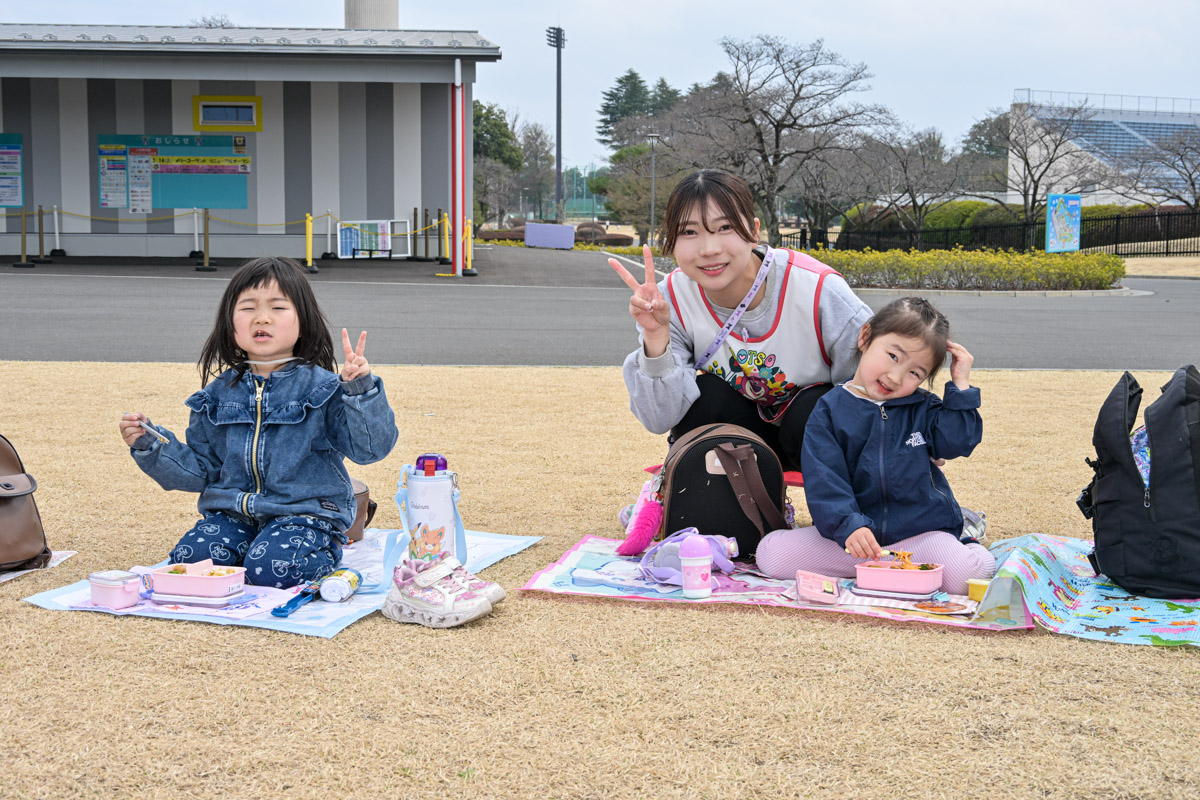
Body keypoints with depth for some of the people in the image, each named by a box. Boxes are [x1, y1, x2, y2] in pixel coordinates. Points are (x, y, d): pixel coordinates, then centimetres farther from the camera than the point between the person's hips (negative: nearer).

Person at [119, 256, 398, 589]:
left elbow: (370, 447, -14)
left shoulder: (322, 388, -5)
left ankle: (327, 553, 2)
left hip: (305, 513, -4)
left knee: (270, 569, -29)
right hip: (232, 512, 4)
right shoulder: (219, 395, 9)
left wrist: (361, 389, -28)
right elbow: (201, 468, 15)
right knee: (188, 559, -20)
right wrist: (149, 445, 2)